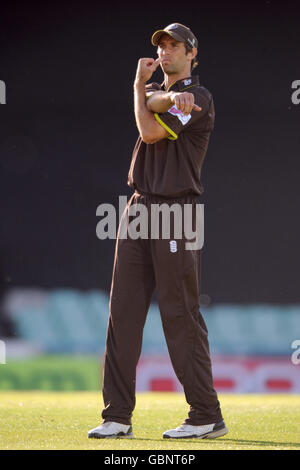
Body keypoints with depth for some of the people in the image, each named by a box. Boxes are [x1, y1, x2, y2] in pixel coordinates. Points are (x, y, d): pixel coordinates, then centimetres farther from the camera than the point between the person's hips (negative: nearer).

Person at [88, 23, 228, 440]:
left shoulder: (198, 99, -4)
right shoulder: (154, 90, 20)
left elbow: (151, 132, -14)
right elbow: (147, 101, -4)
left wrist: (141, 88, 1)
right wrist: (169, 97, -22)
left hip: (175, 210, -7)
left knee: (181, 315, -8)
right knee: (123, 311, 3)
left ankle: (207, 416, -3)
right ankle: (118, 416, 5)